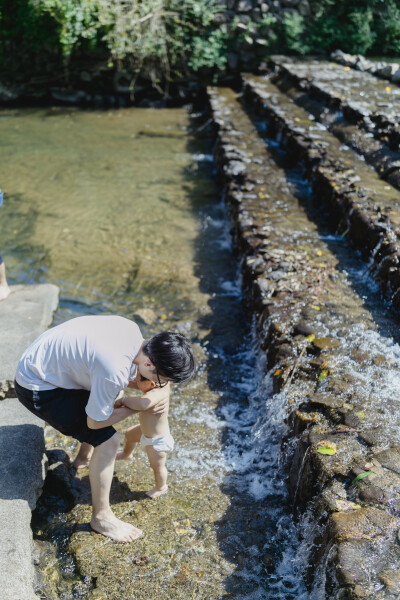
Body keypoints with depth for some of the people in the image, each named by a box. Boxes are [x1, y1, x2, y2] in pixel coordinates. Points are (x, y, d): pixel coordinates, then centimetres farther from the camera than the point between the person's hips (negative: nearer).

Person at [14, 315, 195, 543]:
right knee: (108, 441, -10)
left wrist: (162, 392, -8)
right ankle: (102, 517, 10)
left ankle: (85, 456, 48)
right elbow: (94, 422, -18)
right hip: (37, 389, -9)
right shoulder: (114, 371, -35)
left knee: (109, 398, 25)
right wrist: (139, 405, -11)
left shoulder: (133, 331, -10)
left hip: (44, 359, 9)